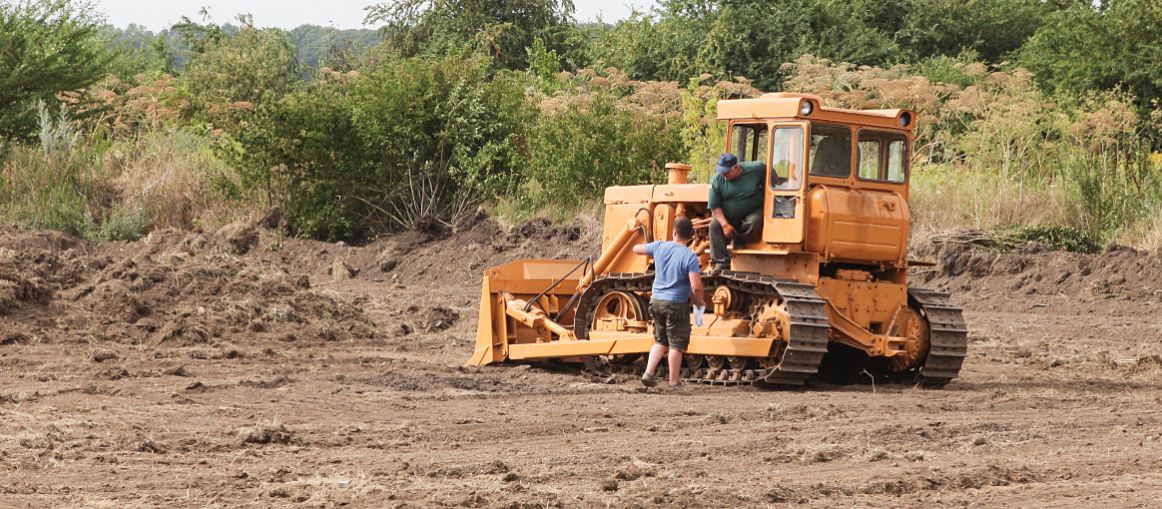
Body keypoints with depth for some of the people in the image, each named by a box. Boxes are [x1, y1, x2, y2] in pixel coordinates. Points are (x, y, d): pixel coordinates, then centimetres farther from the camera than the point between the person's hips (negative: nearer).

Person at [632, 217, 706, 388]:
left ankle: (648, 373, 8)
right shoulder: (689, 257, -15)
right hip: (676, 304, -5)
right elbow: (696, 286, -21)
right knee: (676, 344, 5)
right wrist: (699, 302, -2)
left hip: (656, 301, 5)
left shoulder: (660, 247, -1)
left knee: (660, 341, 20)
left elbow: (636, 249, 16)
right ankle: (673, 383, 9)